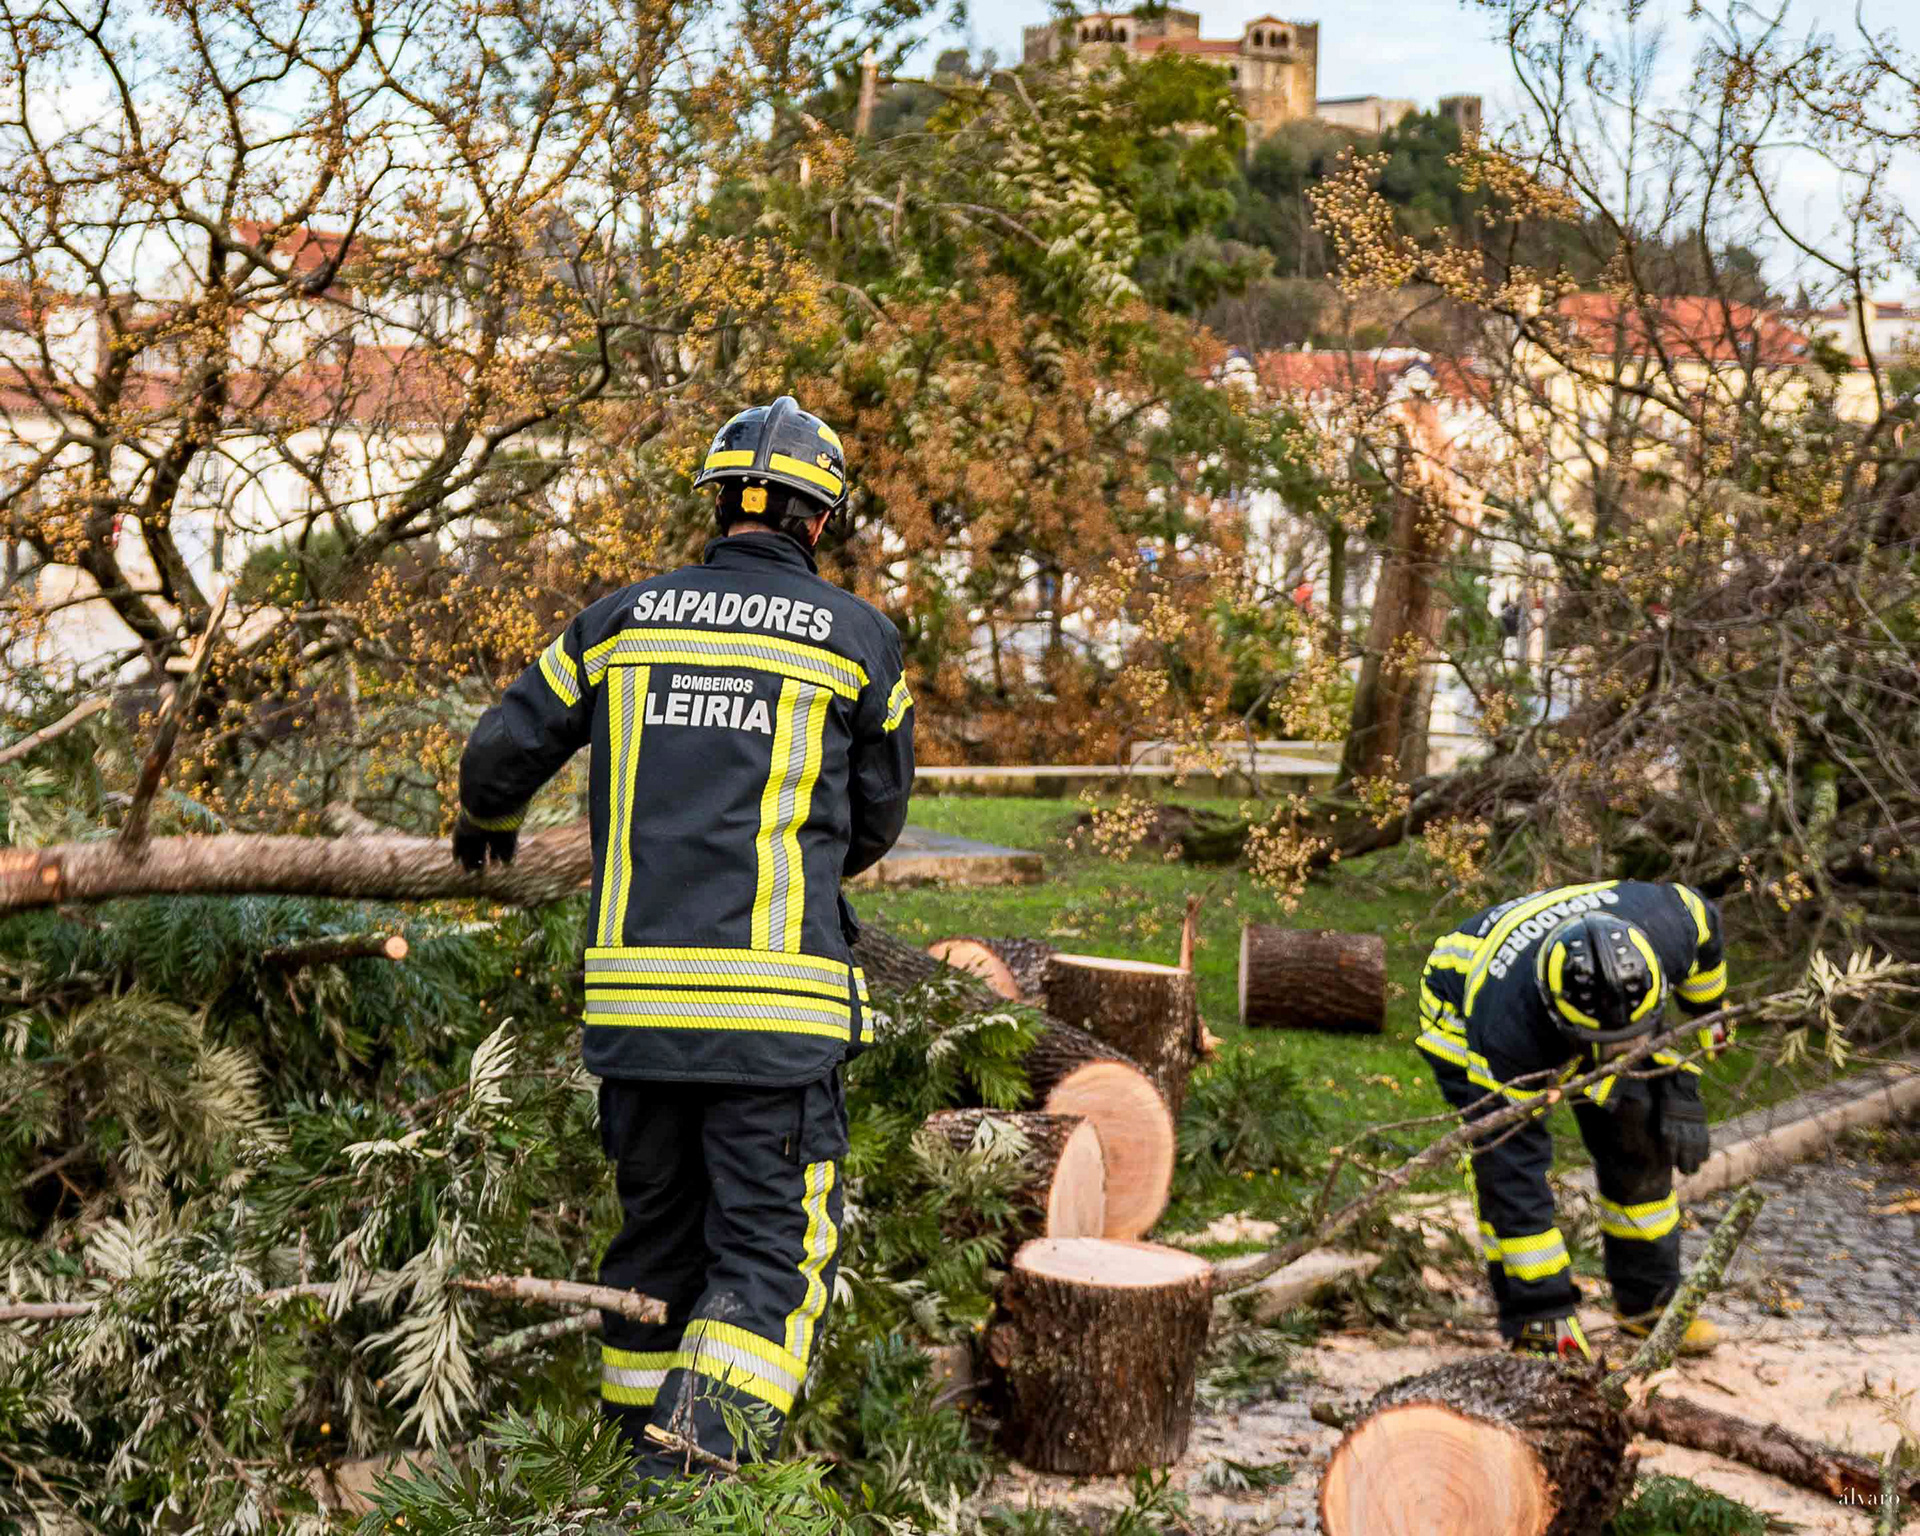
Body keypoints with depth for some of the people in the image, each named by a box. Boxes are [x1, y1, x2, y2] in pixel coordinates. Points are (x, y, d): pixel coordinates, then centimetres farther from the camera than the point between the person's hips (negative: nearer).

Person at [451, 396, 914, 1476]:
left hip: (632, 988, 4)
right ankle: (699, 1453, -13)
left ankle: (646, 1428, 29)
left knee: (657, 1229, 19)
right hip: (778, 995, -3)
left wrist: (488, 819, 39)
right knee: (772, 1250, 2)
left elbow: (501, 755, 16)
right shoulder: (859, 637, 4)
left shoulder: (623, 619, 10)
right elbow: (879, 817, 17)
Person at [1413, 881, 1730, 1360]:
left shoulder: (1662, 925, -37)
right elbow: (1509, 1168, -35)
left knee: (1638, 1142, -2)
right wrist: (1551, 1320, -33)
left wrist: (1682, 1084, -4)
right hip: (1465, 1004, -4)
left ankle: (1648, 1302, 14)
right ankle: (1538, 1321, -9)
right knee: (1512, 1158, -22)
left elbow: (1702, 922, -8)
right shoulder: (1505, 1031, -44)